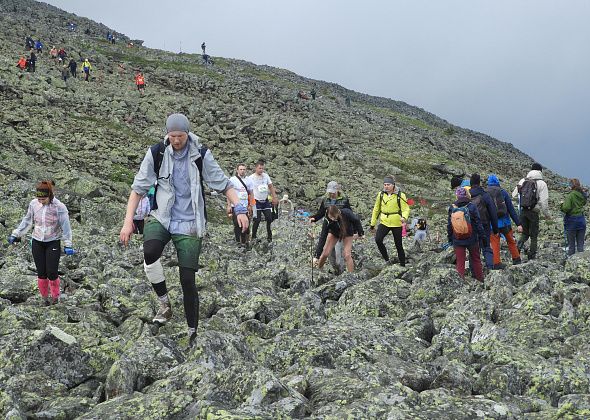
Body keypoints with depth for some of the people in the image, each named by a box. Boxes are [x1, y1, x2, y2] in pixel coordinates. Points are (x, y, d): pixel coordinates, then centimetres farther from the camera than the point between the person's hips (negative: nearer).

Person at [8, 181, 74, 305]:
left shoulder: (59, 207, -14)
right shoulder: (33, 204, -4)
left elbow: (65, 227, -9)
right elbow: (27, 221, 10)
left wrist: (68, 245, -13)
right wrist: (15, 234, 12)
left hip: (53, 243, -3)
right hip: (37, 243, 3)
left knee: (52, 272, -6)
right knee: (41, 273, 3)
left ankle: (55, 296, 17)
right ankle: (45, 297, 20)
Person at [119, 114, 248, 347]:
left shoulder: (201, 155, -5)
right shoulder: (156, 153, -4)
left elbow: (223, 184, -3)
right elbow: (139, 188, -1)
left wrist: (239, 209, -17)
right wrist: (128, 221, -9)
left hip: (190, 224, 0)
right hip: (161, 217, 1)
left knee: (187, 280, -4)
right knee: (150, 251, -32)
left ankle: (193, 332, 12)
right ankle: (164, 305, -13)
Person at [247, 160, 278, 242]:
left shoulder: (266, 176, 6)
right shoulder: (251, 178, -7)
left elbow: (271, 187, 13)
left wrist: (275, 198, 6)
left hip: (265, 201, 4)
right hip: (257, 202, -4)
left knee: (269, 218, 1)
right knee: (257, 220, -7)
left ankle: (269, 237, 12)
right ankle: (253, 237, 7)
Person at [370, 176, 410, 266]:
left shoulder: (400, 195, -8)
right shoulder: (381, 194, 4)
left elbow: (406, 209, -8)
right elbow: (376, 209, 12)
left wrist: (404, 217, -31)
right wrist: (372, 224, 12)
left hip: (396, 223, -3)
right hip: (384, 222, 3)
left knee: (398, 245, 5)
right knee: (378, 239, -20)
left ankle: (403, 265, 20)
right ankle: (386, 258, -4)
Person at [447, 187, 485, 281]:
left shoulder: (452, 209, -3)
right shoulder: (472, 207, -10)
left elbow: (449, 225, 5)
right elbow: (478, 222, -7)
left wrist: (450, 238, 15)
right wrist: (481, 235, 2)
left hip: (457, 241, 1)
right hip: (472, 239, -1)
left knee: (460, 262, 6)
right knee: (476, 259, 15)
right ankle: (480, 280, 22)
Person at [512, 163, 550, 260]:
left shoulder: (522, 181, 6)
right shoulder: (541, 184, -6)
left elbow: (514, 195, 10)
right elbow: (544, 201, -10)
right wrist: (546, 214, 0)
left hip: (522, 211, 3)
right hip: (534, 212, -3)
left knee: (524, 233, 15)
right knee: (534, 235, 9)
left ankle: (518, 246, -11)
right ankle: (532, 255, 11)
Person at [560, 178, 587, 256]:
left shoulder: (570, 195, -16)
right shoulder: (583, 195, 3)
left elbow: (566, 208, -23)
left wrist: (562, 205, -3)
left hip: (572, 220, -5)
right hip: (581, 220, 5)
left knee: (571, 244, 4)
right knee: (580, 243, 9)